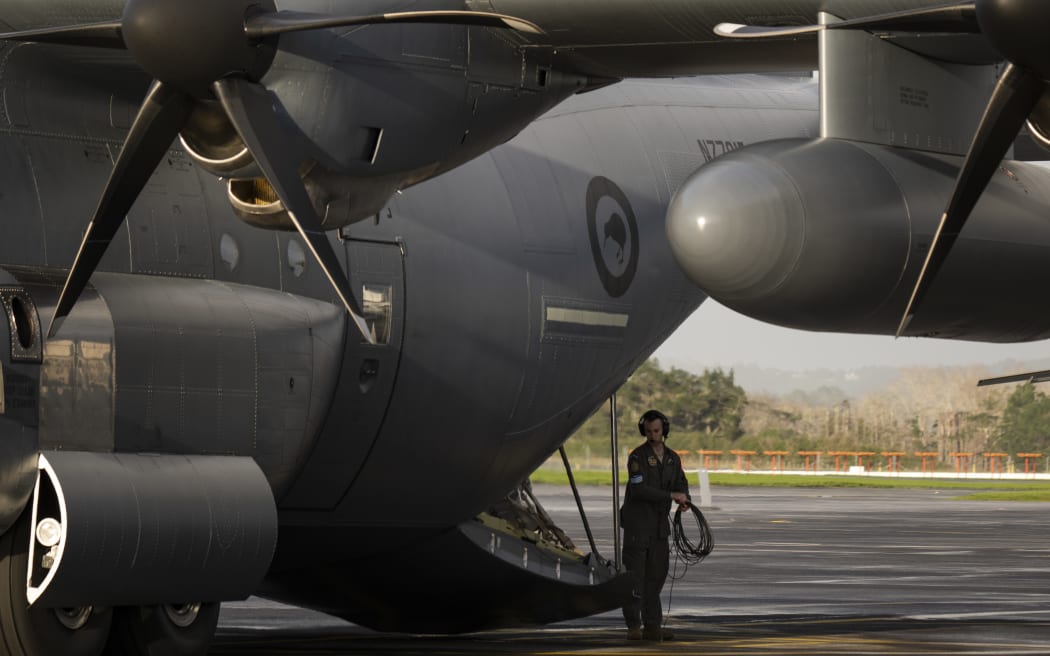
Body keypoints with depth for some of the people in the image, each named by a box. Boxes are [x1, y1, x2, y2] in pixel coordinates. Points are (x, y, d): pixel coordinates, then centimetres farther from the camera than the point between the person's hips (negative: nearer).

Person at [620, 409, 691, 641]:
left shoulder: (673, 459, 10)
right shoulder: (637, 457, -10)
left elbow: (681, 485, 8)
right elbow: (639, 490, -20)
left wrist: (684, 500, -17)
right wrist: (671, 495, -21)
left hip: (659, 525, 6)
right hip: (637, 524, -6)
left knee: (656, 575, 5)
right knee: (635, 575, -5)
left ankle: (653, 626, 7)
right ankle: (633, 626, -1)